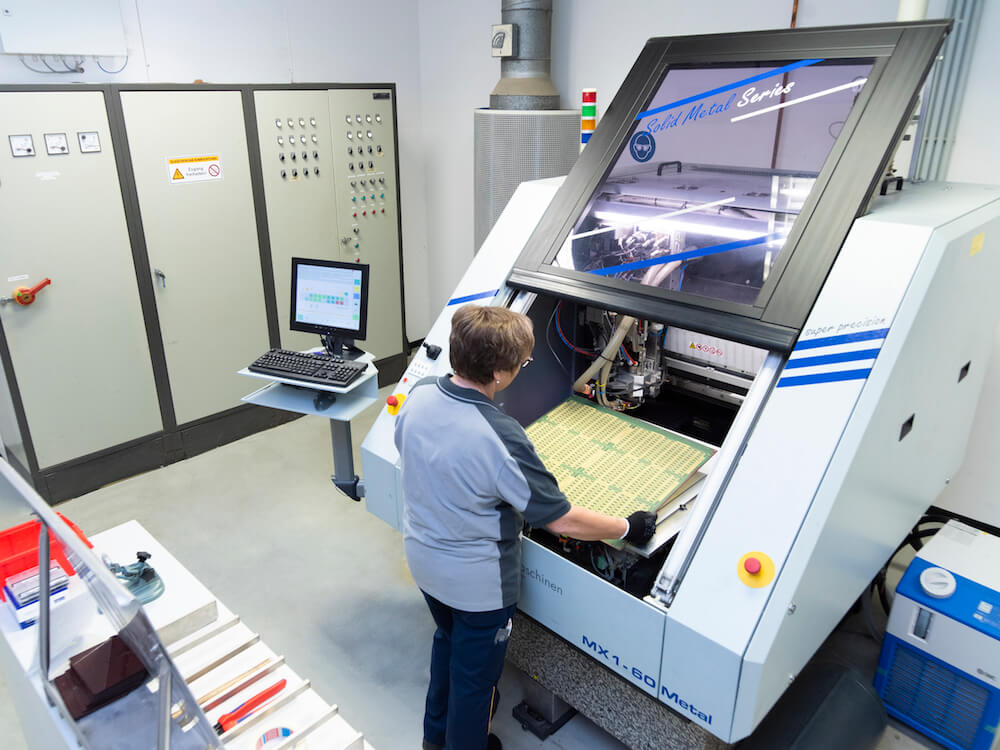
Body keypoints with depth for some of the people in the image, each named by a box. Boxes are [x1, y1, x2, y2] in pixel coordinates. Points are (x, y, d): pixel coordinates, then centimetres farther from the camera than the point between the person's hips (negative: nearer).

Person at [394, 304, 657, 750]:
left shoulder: (419, 395, -15)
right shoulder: (500, 439, -36)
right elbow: (562, 520, -26)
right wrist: (628, 528, -10)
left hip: (422, 558, 7)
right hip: (476, 581, -7)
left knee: (448, 639, 33)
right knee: (475, 673, 21)